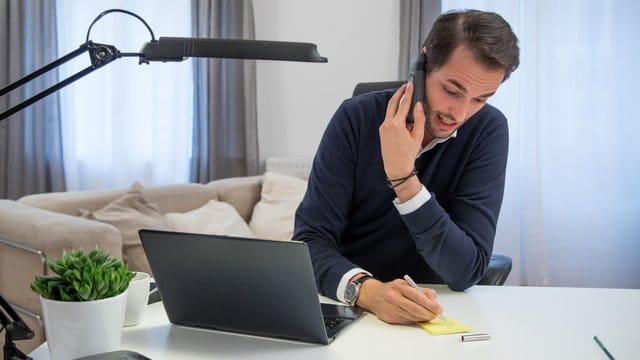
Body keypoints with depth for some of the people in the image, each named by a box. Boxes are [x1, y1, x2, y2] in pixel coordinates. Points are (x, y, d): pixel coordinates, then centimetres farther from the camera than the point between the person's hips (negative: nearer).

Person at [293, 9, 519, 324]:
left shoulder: (488, 130, -10)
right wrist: (366, 289, -33)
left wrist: (403, 177, -25)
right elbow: (311, 240, -14)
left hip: (428, 314, 0)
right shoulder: (357, 117, -10)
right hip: (348, 307, 0)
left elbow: (467, 271, -15)